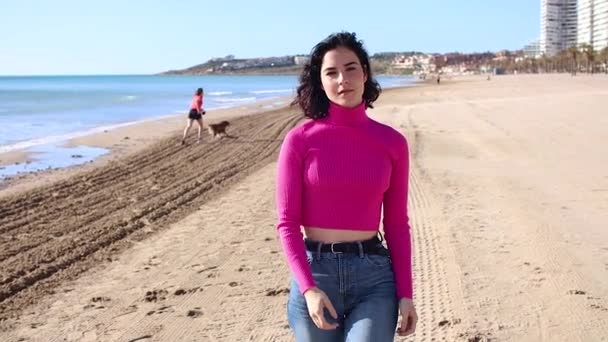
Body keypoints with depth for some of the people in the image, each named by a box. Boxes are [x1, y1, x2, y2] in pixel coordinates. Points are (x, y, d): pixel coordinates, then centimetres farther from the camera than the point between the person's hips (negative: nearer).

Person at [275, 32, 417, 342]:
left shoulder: (392, 142, 2)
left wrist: (405, 293, 1)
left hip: (374, 275, 0)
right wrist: (308, 288, -15)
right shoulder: (299, 140, -4)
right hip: (314, 274, 0)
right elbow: (287, 223, -5)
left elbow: (396, 223, 6)